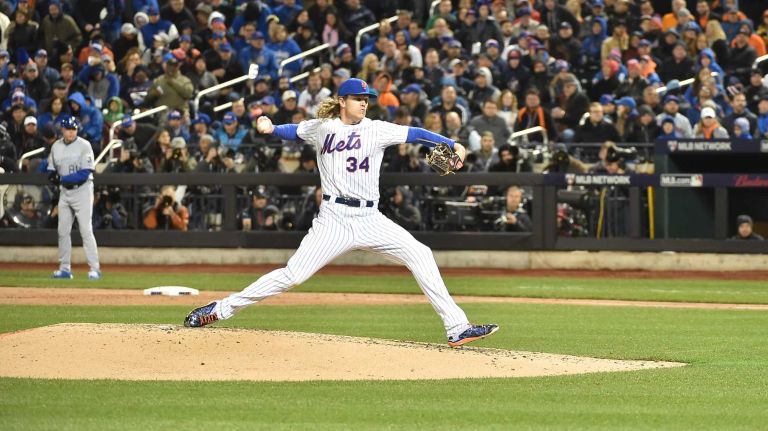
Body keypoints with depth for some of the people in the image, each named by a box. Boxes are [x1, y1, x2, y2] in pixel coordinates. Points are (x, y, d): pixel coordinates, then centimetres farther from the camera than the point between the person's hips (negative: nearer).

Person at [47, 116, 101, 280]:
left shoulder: (84, 146, -11)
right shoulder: (56, 147, 7)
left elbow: (85, 174, -17)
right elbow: (51, 170, 13)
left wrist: (62, 179, -19)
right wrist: (53, 177, -11)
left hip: (82, 191, -6)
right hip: (64, 191, 6)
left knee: (86, 230, -12)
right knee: (63, 231, 7)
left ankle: (94, 269, -12)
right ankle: (65, 269, 16)